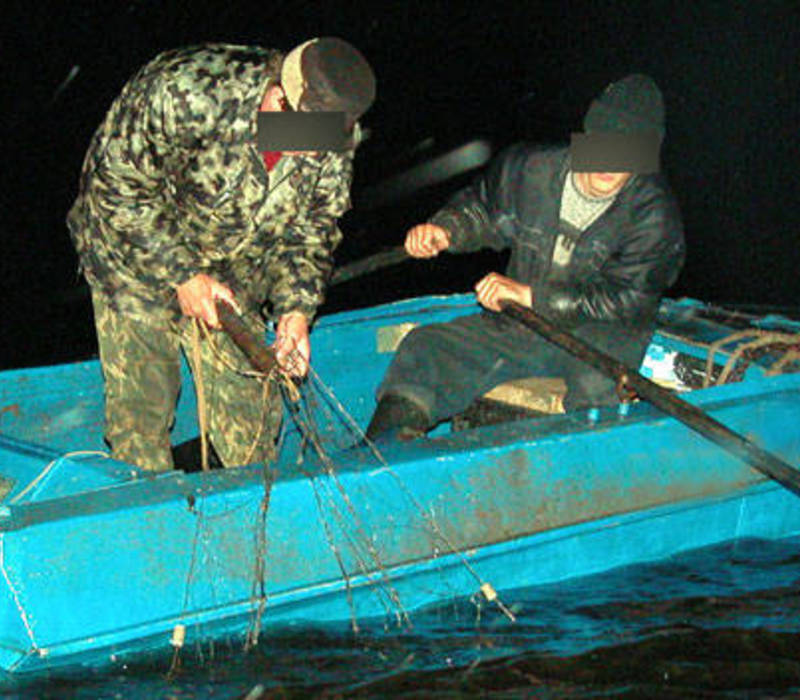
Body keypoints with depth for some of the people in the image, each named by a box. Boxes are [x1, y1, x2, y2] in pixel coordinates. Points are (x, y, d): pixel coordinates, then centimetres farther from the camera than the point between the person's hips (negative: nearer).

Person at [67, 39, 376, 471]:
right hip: (135, 260, -4)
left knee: (247, 397, 5)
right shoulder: (185, 94, -34)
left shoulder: (335, 144, -18)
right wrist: (183, 275, -25)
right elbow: (118, 187, -24)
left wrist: (296, 309, -18)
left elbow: (312, 229, -3)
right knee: (141, 402, -3)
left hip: (233, 278, 4)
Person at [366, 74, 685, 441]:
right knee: (424, 347, -13)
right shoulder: (531, 169, 1)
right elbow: (480, 210, 21)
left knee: (598, 383, -40)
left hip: (599, 335, -4)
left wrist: (530, 295, -24)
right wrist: (444, 229, -3)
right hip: (512, 327, 4)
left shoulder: (654, 212, -11)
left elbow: (626, 299, -19)